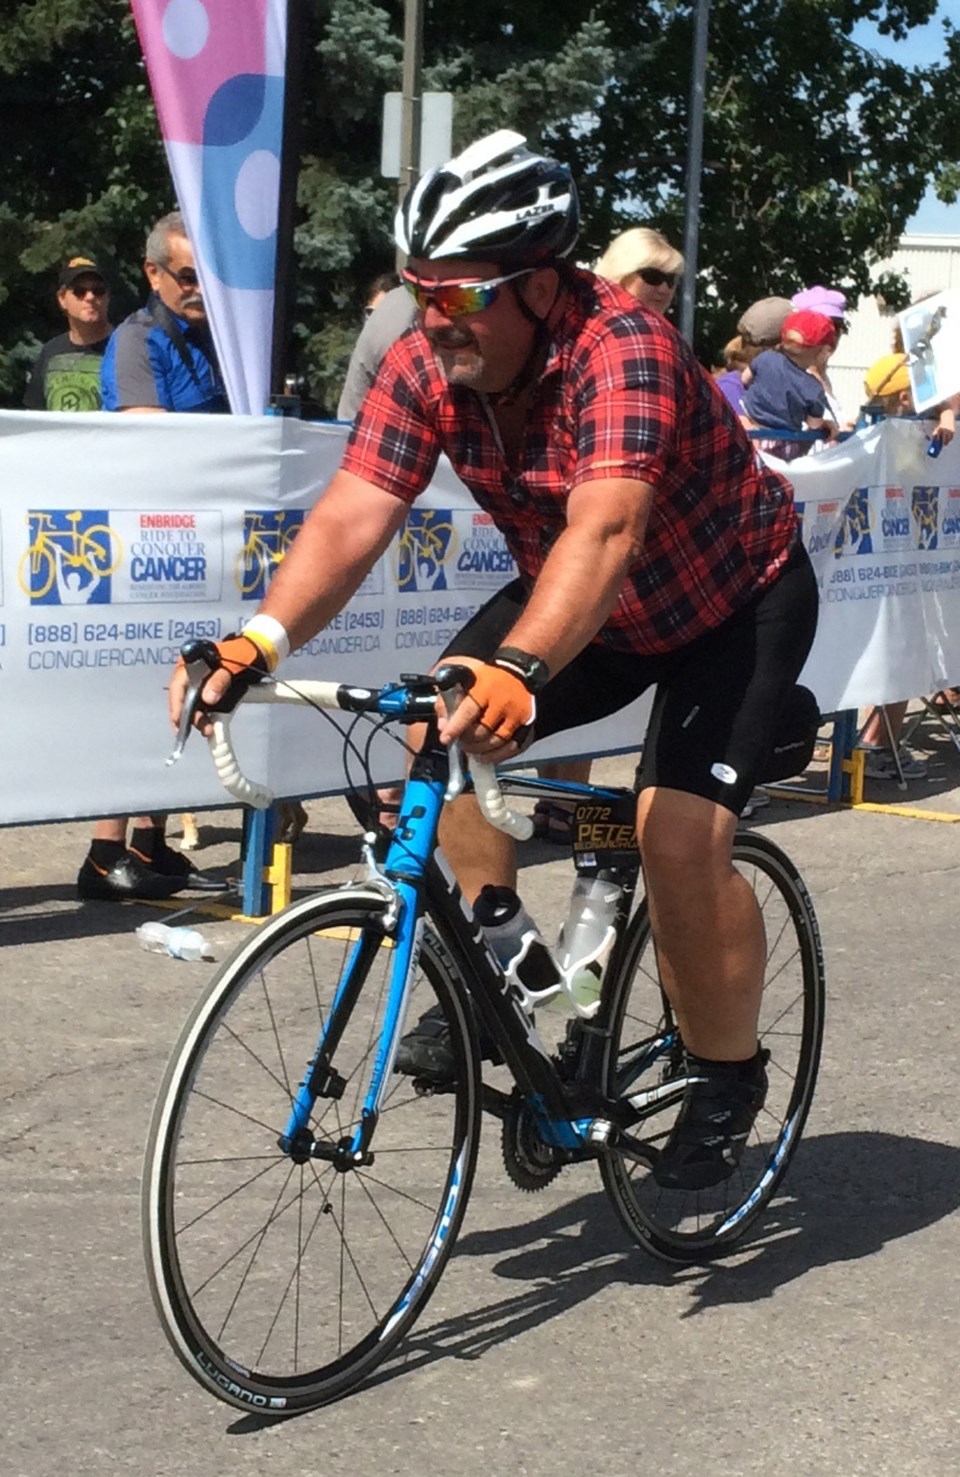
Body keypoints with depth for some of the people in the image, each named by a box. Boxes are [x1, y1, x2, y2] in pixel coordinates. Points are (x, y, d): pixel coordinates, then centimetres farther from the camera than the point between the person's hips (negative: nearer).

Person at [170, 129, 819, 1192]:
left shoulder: (621, 349, -35)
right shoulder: (424, 367, -18)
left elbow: (605, 532, -50)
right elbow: (350, 518, -27)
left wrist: (515, 672, -65)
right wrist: (260, 640, -44)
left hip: (733, 600, -6)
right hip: (577, 601, 6)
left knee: (678, 838, -21)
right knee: (433, 735, -11)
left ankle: (726, 1079, 3)